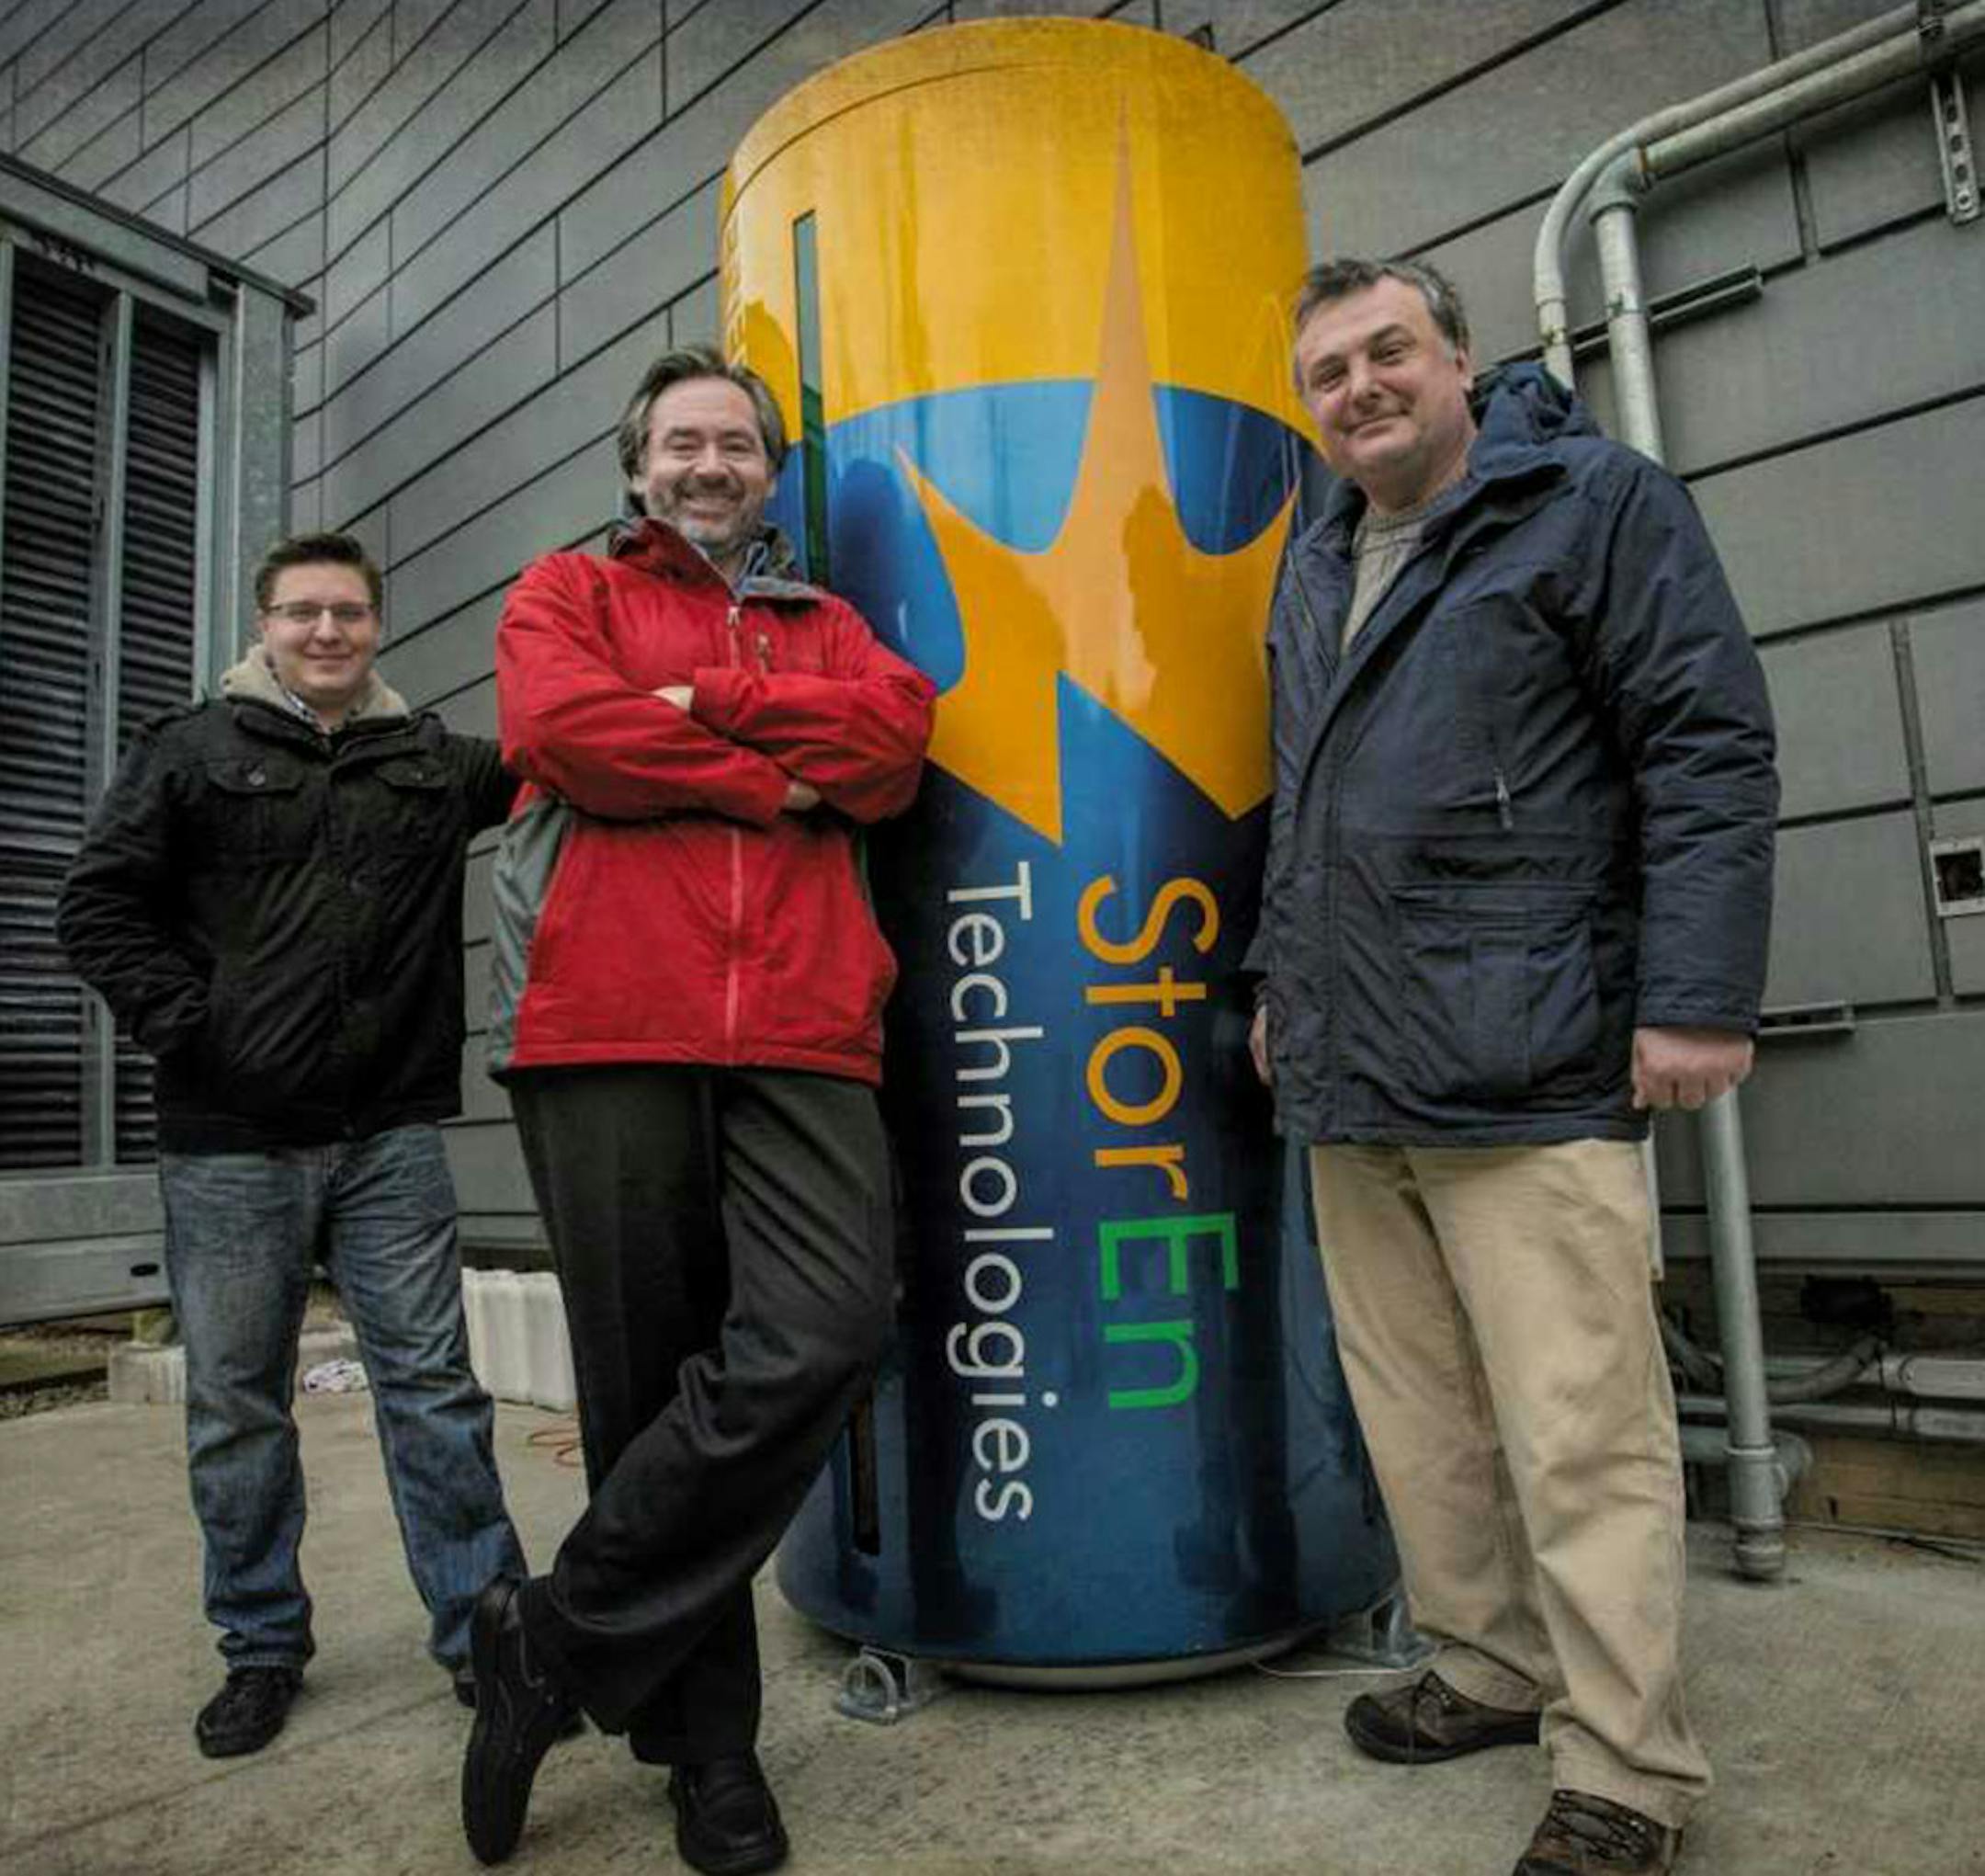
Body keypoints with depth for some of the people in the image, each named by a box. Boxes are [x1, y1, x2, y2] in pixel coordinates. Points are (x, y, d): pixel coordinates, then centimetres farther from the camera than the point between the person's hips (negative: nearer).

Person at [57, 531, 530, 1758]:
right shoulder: (191, 751, 6)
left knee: (434, 1389, 3)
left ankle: (481, 1631, 16)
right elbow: (102, 906, 3)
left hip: (390, 1140, 1)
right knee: (237, 1404, 10)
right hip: (229, 1145, 0)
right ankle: (263, 1649, 28)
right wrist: (188, 1026, -6)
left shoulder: (435, 762, 11)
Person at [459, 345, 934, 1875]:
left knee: (831, 1328, -16)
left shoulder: (823, 624, 26)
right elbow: (563, 730, -3)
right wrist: (773, 783, 1)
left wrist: (701, 701, -2)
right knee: (649, 1377, 2)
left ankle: (558, 1639, 5)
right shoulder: (566, 592, 20)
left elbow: (897, 739, 4)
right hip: (607, 1029, -2)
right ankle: (704, 1731, 22)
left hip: (801, 1035, 2)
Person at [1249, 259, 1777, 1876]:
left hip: (1525, 1076, -7)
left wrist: (1698, 998, -14)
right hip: (1347, 1080, 7)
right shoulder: (1316, 564, 21)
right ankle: (1491, 1670, 32)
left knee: (1579, 1440, -1)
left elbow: (1710, 753, -8)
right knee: (1417, 1417, 14)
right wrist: (1281, 983, 25)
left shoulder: (1595, 499, 0)